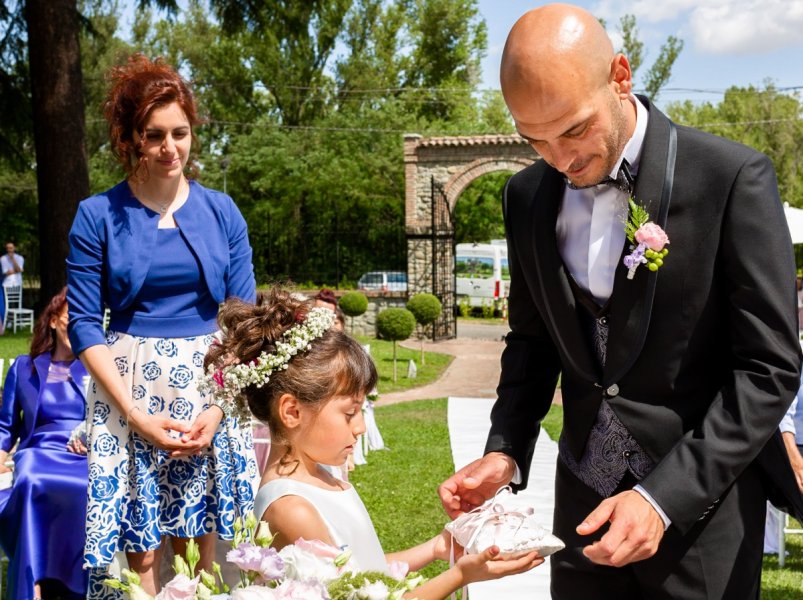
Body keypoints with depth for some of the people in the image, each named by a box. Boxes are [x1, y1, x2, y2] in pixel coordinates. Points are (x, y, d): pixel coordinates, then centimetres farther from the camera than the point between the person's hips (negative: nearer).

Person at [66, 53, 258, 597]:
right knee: (142, 553, 0)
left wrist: (218, 408, -7)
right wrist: (138, 416, -11)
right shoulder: (98, 216, -1)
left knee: (200, 549, 5)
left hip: (211, 388, 2)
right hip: (128, 391, -1)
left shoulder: (221, 212, 5)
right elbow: (84, 324, -3)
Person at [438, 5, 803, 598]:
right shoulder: (527, 195, 1)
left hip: (702, 498, -4)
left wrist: (664, 497, -21)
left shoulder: (733, 176, -14)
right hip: (586, 501, 4)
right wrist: (505, 452, -5)